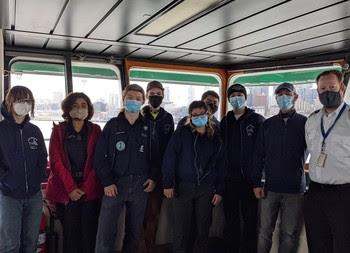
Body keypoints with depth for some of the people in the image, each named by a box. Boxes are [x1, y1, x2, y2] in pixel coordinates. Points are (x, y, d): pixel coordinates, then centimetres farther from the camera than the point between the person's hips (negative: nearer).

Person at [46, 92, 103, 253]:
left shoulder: (95, 130, 6)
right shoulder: (59, 130, 5)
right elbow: (56, 161, -2)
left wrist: (86, 188, -9)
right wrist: (70, 188, -11)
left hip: (90, 191, 1)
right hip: (65, 191, 0)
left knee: (89, 234, 4)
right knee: (70, 233, 3)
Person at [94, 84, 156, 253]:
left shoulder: (148, 127, 8)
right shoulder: (112, 125, 2)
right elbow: (100, 156, -3)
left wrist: (152, 177, -3)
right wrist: (107, 182, -10)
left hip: (140, 185, 2)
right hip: (115, 184, -2)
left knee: (135, 231, 13)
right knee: (106, 232, -3)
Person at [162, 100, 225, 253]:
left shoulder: (215, 138, 7)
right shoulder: (182, 133, -3)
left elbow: (220, 166, 8)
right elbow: (169, 159, -7)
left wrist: (219, 190, 4)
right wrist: (167, 183, -13)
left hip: (206, 189, 3)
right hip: (183, 186, -2)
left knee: (203, 227, 12)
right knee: (181, 228, 5)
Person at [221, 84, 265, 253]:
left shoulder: (257, 120, -1)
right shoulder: (224, 122, 10)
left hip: (250, 178, -3)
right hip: (229, 179, 3)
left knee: (250, 219, 6)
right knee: (231, 219, 12)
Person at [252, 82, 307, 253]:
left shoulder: (305, 123, 1)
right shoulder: (268, 124, 7)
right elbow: (259, 155, 7)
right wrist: (256, 183, 2)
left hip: (295, 190, -1)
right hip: (270, 188, 2)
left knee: (289, 235, 7)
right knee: (265, 232, 8)